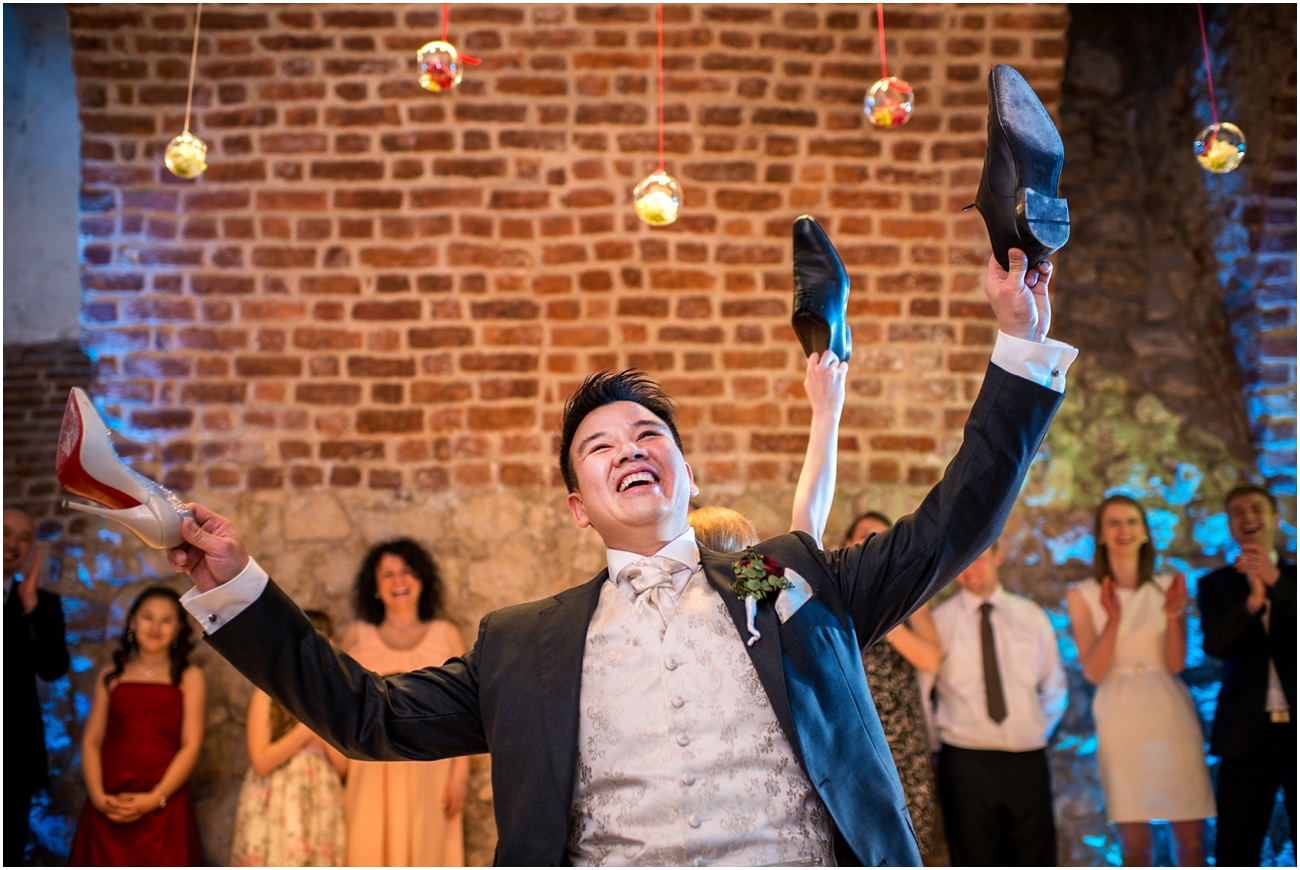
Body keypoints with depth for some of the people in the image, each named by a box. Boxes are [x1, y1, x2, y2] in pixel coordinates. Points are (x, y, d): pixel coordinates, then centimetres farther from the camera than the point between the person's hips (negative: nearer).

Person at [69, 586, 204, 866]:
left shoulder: (189, 677, 5)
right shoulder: (111, 676, 11)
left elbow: (191, 745, -2)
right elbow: (91, 741, 5)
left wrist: (155, 798, -12)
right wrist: (98, 796, -9)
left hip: (163, 807, -1)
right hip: (108, 808, 2)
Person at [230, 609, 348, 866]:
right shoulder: (267, 693, 1)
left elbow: (342, 766, 5)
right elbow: (261, 761, -8)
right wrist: (307, 729, -11)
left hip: (320, 808, 3)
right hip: (274, 807, -3)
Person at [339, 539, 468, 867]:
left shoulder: (446, 636, 7)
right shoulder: (356, 636, 9)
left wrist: (460, 773, -4)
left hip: (429, 769, 0)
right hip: (372, 771, 0)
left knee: (426, 852, 0)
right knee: (371, 852, -3)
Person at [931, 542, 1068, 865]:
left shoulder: (1032, 617, 10)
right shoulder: (939, 621, 1)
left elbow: (1055, 688, 21)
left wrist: (1039, 730, 11)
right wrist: (932, 742, 4)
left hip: (1028, 763, 2)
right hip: (965, 763, -2)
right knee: (976, 863, 1)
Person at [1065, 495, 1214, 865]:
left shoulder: (1169, 587, 6)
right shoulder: (1082, 595, 2)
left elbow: (1177, 664, 1)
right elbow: (1093, 672, -6)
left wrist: (1173, 615, -15)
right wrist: (1113, 619, -19)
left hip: (1171, 713, 1)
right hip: (1120, 719, -1)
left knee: (1191, 838, 1)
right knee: (1134, 843, 3)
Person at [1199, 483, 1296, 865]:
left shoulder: (1292, 577, 11)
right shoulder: (1216, 584, 10)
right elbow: (1215, 644, -8)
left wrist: (1276, 581, -20)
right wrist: (1251, 604, -25)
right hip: (1248, 734, 0)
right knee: (1235, 855, 0)